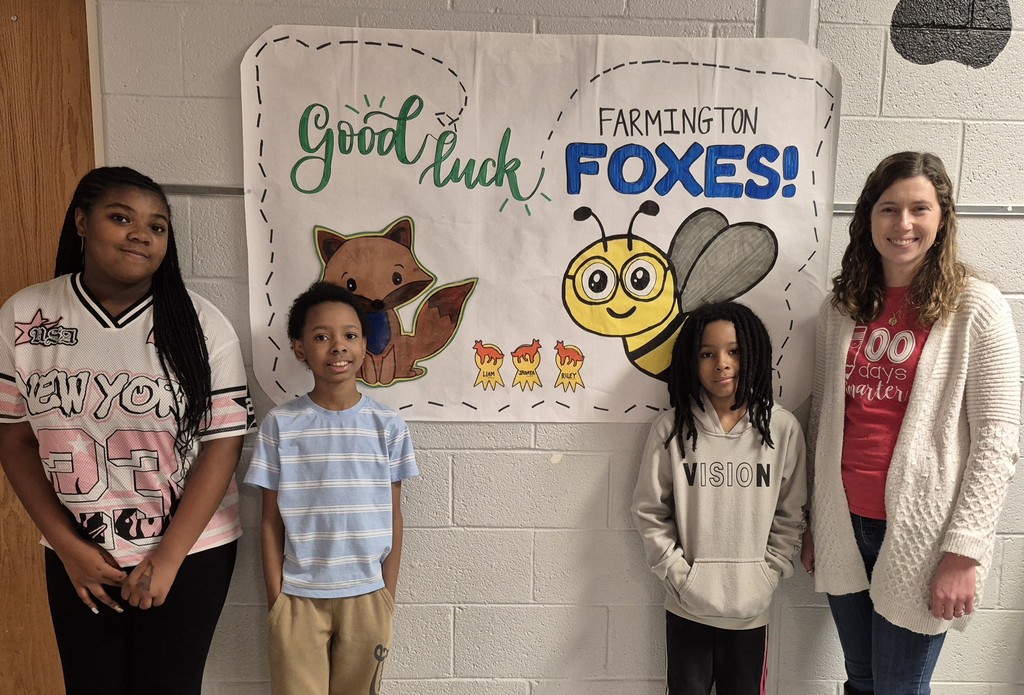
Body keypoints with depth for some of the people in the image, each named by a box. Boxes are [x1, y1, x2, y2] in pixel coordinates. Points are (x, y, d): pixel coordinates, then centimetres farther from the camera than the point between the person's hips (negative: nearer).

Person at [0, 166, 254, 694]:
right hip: (78, 557, 2)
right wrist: (67, 546, -4)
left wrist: (168, 556, -12)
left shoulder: (201, 324, -11)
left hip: (191, 552, -1)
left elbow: (222, 443, -10)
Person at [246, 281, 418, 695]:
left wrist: (388, 596, 3)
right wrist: (275, 599, -2)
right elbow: (272, 521, -1)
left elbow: (393, 517, 2)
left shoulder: (388, 426, -3)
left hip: (366, 597, 1)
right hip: (298, 598, -1)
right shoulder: (280, 425, -5)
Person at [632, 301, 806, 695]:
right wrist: (678, 573, -8)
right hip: (686, 605, 0)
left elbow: (790, 515, 0)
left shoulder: (782, 428, -6)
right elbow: (649, 511, -3)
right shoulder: (671, 428, -8)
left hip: (750, 607, 1)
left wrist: (768, 576, -6)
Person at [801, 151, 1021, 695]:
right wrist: (813, 523, 10)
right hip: (844, 526, 4)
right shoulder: (841, 307, 5)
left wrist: (963, 551, -13)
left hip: (918, 532, -4)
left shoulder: (975, 307, -7)